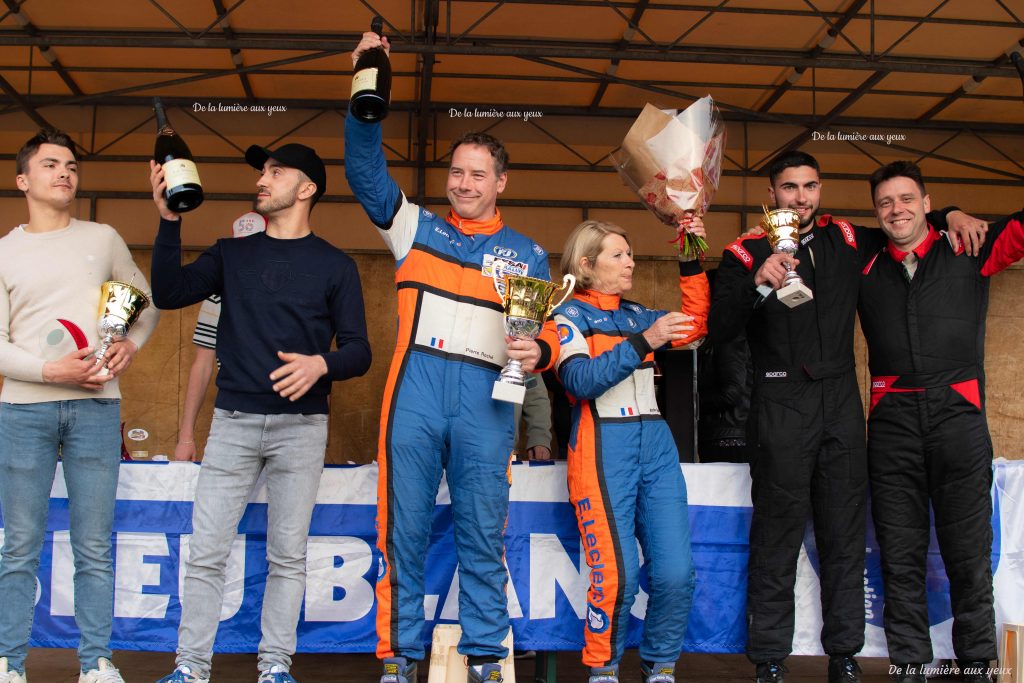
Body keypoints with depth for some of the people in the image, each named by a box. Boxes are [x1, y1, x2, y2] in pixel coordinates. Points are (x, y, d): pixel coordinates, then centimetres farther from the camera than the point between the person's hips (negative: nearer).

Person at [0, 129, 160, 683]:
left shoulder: (103, 239, 11)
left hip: (96, 407, 1)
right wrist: (51, 371, -13)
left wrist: (132, 345, -1)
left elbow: (147, 302, 19)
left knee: (94, 548, 4)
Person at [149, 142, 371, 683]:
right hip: (233, 421, 2)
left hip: (301, 425, -1)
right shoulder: (232, 255, 13)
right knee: (206, 551, 0)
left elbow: (358, 351, 2)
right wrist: (169, 219, -9)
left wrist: (321, 364, -20)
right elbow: (168, 293, -1)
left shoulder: (334, 266, 6)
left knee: (287, 554, 4)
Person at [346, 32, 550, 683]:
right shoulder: (416, 226, 15)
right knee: (404, 528, 1)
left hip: (487, 394, 0)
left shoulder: (526, 252, 15)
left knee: (483, 533, 3)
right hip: (416, 386, 0)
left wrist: (535, 352, -11)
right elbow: (365, 169, 6)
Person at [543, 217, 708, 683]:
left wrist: (691, 263, 9)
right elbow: (581, 381, -13)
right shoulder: (568, 316, 2)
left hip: (656, 444, 5)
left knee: (676, 573, -4)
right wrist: (644, 341, -20)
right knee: (618, 574, -12)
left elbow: (694, 326, 13)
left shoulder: (635, 315, 20)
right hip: (604, 447, -5)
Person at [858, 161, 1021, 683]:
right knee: (901, 557, 6)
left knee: (970, 553, 5)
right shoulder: (864, 267, 13)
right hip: (892, 421, 2)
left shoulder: (969, 251, 8)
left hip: (959, 413, -1)